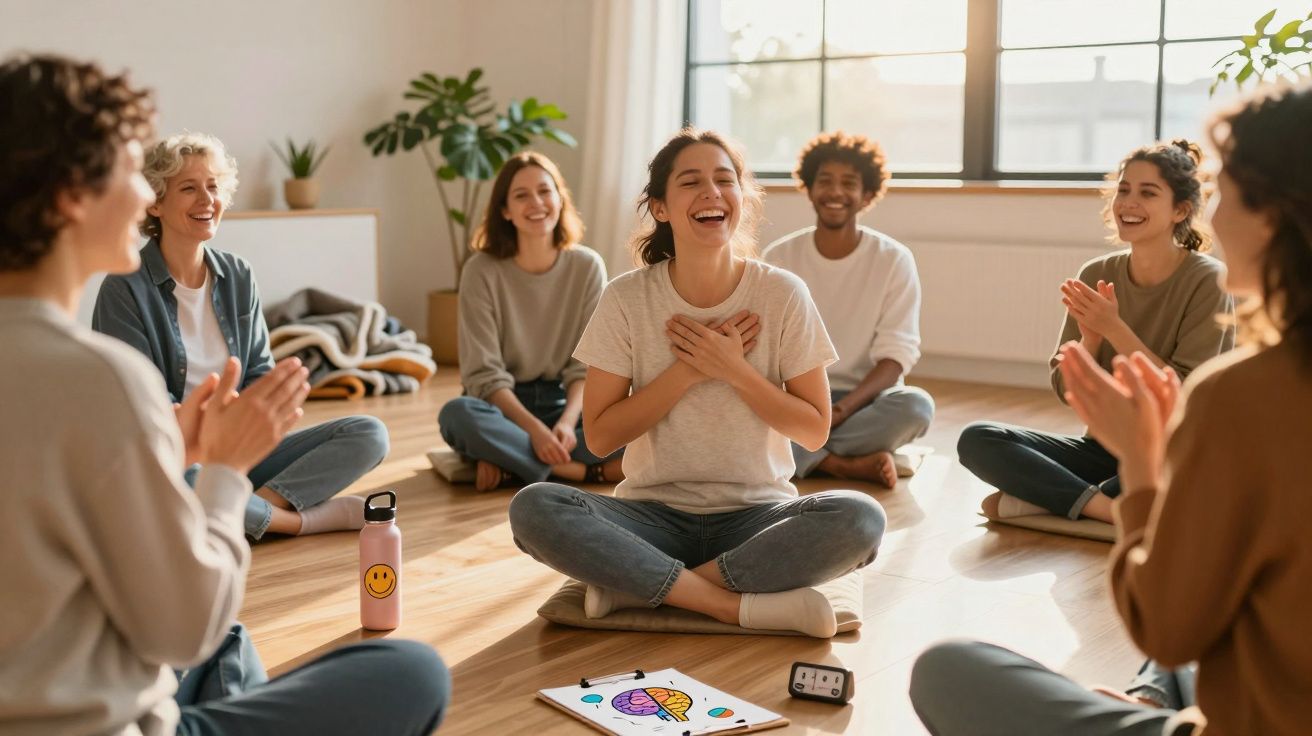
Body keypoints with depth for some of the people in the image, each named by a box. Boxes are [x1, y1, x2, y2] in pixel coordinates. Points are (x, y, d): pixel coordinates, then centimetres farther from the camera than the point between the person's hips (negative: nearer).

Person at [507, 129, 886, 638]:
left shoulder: (783, 295, -4)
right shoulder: (627, 299, -4)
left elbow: (814, 431, -1)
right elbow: (599, 435, -4)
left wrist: (734, 369, -14)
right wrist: (689, 369, -14)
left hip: (756, 513, 0)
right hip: (656, 514, 0)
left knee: (860, 519, -30)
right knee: (534, 508, -27)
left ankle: (636, 586, -21)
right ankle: (737, 603, -23)